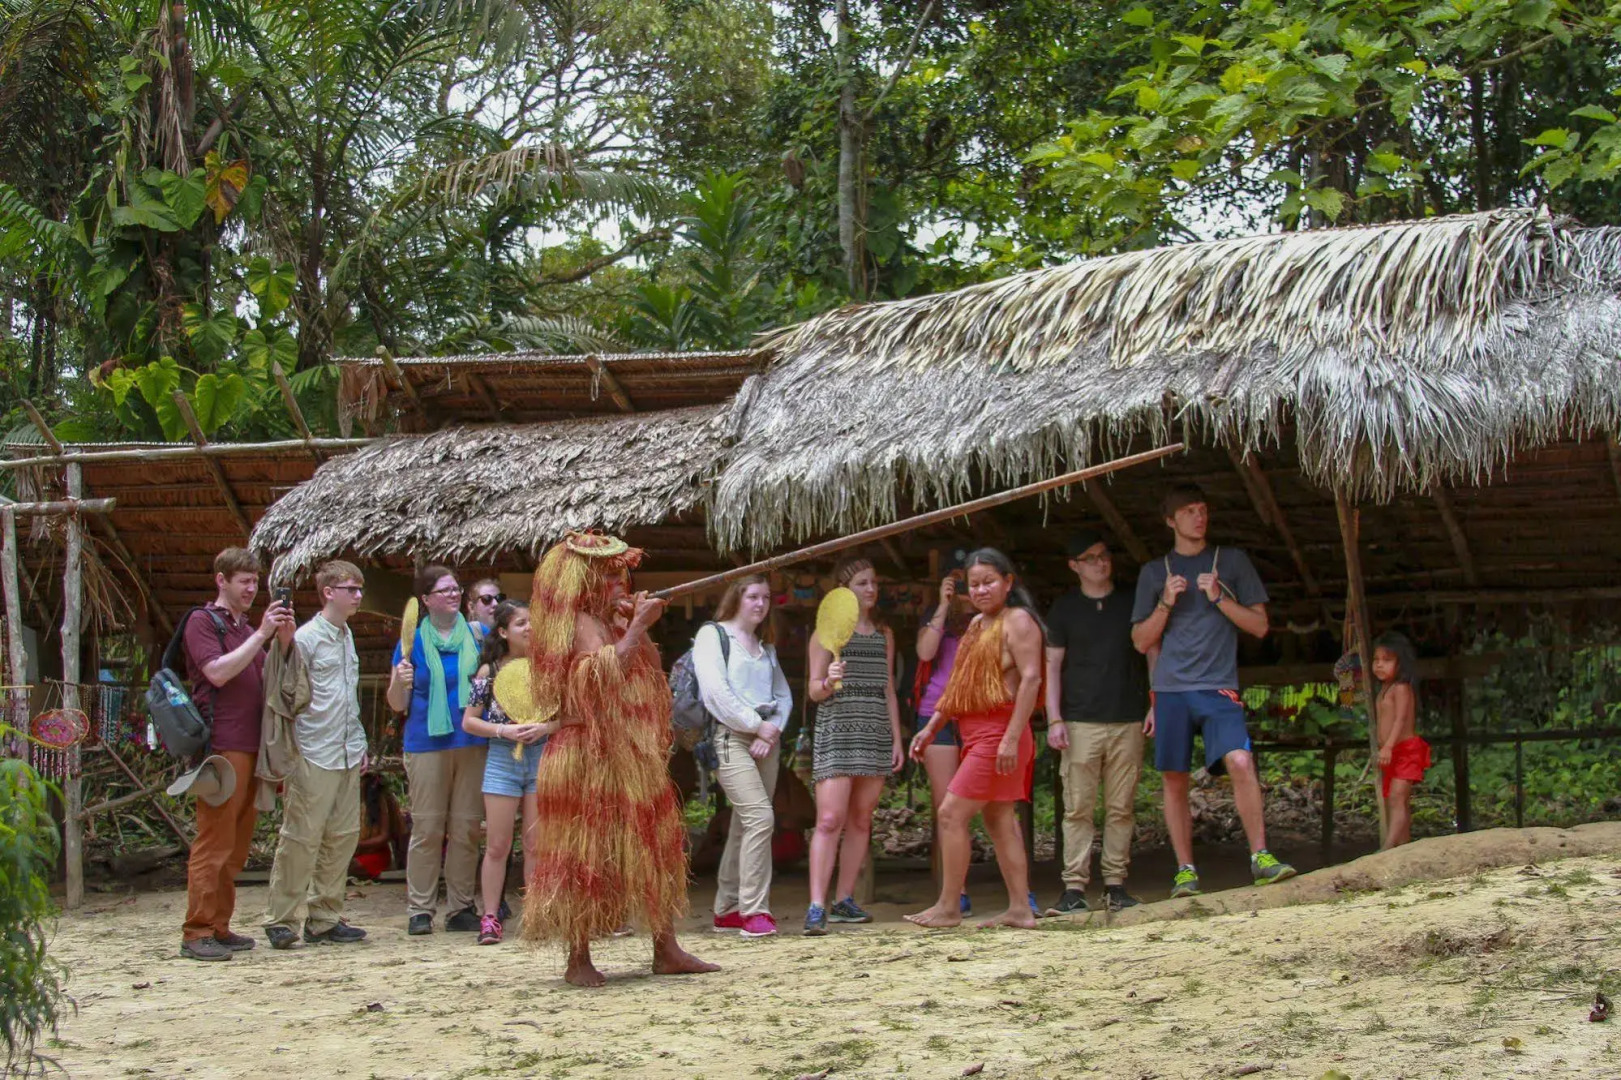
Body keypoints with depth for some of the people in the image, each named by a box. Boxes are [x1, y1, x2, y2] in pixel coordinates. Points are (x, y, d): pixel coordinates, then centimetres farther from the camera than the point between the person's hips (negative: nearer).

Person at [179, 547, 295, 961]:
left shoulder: (246, 628, 24)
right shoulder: (202, 621, -1)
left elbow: (266, 679, 21)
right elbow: (218, 672, -15)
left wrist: (284, 641, 5)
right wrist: (261, 634, -16)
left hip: (250, 746, 8)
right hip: (221, 746, -8)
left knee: (236, 842, 8)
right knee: (214, 840, -10)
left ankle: (219, 927, 12)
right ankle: (197, 933, -9)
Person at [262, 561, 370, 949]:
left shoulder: (347, 636, 15)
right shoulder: (306, 637, -9)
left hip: (347, 756, 8)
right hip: (314, 756, -8)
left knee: (342, 837, 8)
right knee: (301, 839, -5)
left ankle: (324, 919, 14)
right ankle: (281, 920, 2)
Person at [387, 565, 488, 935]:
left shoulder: (478, 637, 10)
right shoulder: (414, 641, 6)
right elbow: (397, 704, 6)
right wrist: (400, 682, -14)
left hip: (472, 743, 2)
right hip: (427, 744, -2)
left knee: (466, 828, 4)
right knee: (427, 828, -2)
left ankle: (460, 907, 11)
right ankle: (420, 909, 3)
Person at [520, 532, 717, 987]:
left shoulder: (608, 622, 18)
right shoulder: (582, 624, -11)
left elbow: (643, 673, 21)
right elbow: (609, 668, -27)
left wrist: (639, 626, 9)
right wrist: (638, 625, -21)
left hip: (629, 758, 10)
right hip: (591, 759, -10)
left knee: (656, 848, 9)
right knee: (588, 855, -6)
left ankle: (666, 950, 13)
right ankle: (578, 961, 0)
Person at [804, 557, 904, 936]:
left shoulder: (884, 635, 16)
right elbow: (813, 690, -1)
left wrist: (896, 740, 12)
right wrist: (829, 681, -23)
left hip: (876, 735, 5)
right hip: (836, 732, -5)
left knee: (861, 821, 5)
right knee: (830, 820, -13)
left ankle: (845, 901, 12)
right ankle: (816, 907, -16)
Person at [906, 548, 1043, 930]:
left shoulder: (1018, 621, -9)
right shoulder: (977, 624, 18)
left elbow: (1031, 678, -18)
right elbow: (959, 684, 24)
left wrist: (1012, 738, -24)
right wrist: (931, 727, 20)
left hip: (998, 732, -9)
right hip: (976, 733, 9)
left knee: (952, 813, -10)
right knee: (999, 820, 7)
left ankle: (948, 907, -4)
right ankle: (1020, 909, 9)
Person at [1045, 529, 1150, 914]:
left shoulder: (1132, 603, 12)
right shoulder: (1065, 608, 9)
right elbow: (1052, 666, 8)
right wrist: (1054, 719, -2)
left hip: (1128, 721, 1)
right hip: (1081, 721, -1)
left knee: (1121, 807, 1)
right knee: (1078, 807, -5)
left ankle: (1115, 883, 5)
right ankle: (1074, 886, -4)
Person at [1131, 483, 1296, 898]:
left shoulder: (1232, 561, 12)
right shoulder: (1154, 572, 14)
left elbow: (1259, 625, 8)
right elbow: (1142, 642, 11)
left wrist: (1219, 597, -6)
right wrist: (1166, 603, -4)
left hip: (1219, 688, -1)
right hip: (1170, 690, 2)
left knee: (1241, 762, -20)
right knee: (1174, 780, 1)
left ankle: (1260, 857, -15)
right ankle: (1185, 870, 8)